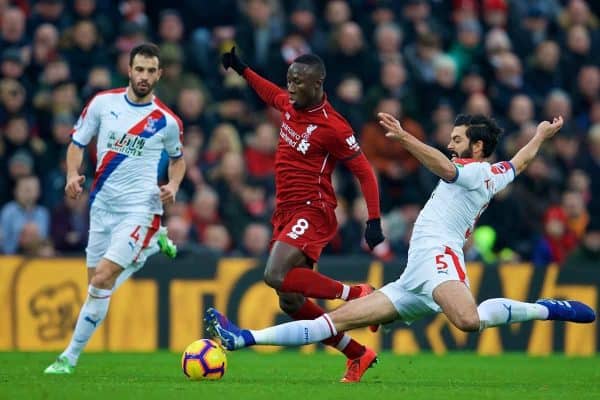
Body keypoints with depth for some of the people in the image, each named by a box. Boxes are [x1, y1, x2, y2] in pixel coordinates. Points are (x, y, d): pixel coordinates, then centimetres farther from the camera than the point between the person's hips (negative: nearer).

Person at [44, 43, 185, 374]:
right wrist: (72, 174, -10)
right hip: (102, 205, 4)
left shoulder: (166, 121, -3)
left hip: (140, 208, -4)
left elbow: (177, 158, 16)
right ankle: (152, 243, 39)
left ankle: (70, 356, -7)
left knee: (103, 279, -17)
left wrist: (173, 185, -3)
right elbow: (77, 142, 8)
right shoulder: (103, 103, 0)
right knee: (96, 281, 13)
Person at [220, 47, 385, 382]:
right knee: (290, 302, 5)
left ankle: (358, 294, -13)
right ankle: (358, 355, 18)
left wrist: (374, 221, -17)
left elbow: (365, 173, -11)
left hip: (312, 211, -8)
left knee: (276, 276, -28)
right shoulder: (289, 105, 7)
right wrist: (241, 69, 33)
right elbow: (271, 93, 33)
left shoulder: (332, 127, -15)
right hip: (285, 213, 8)